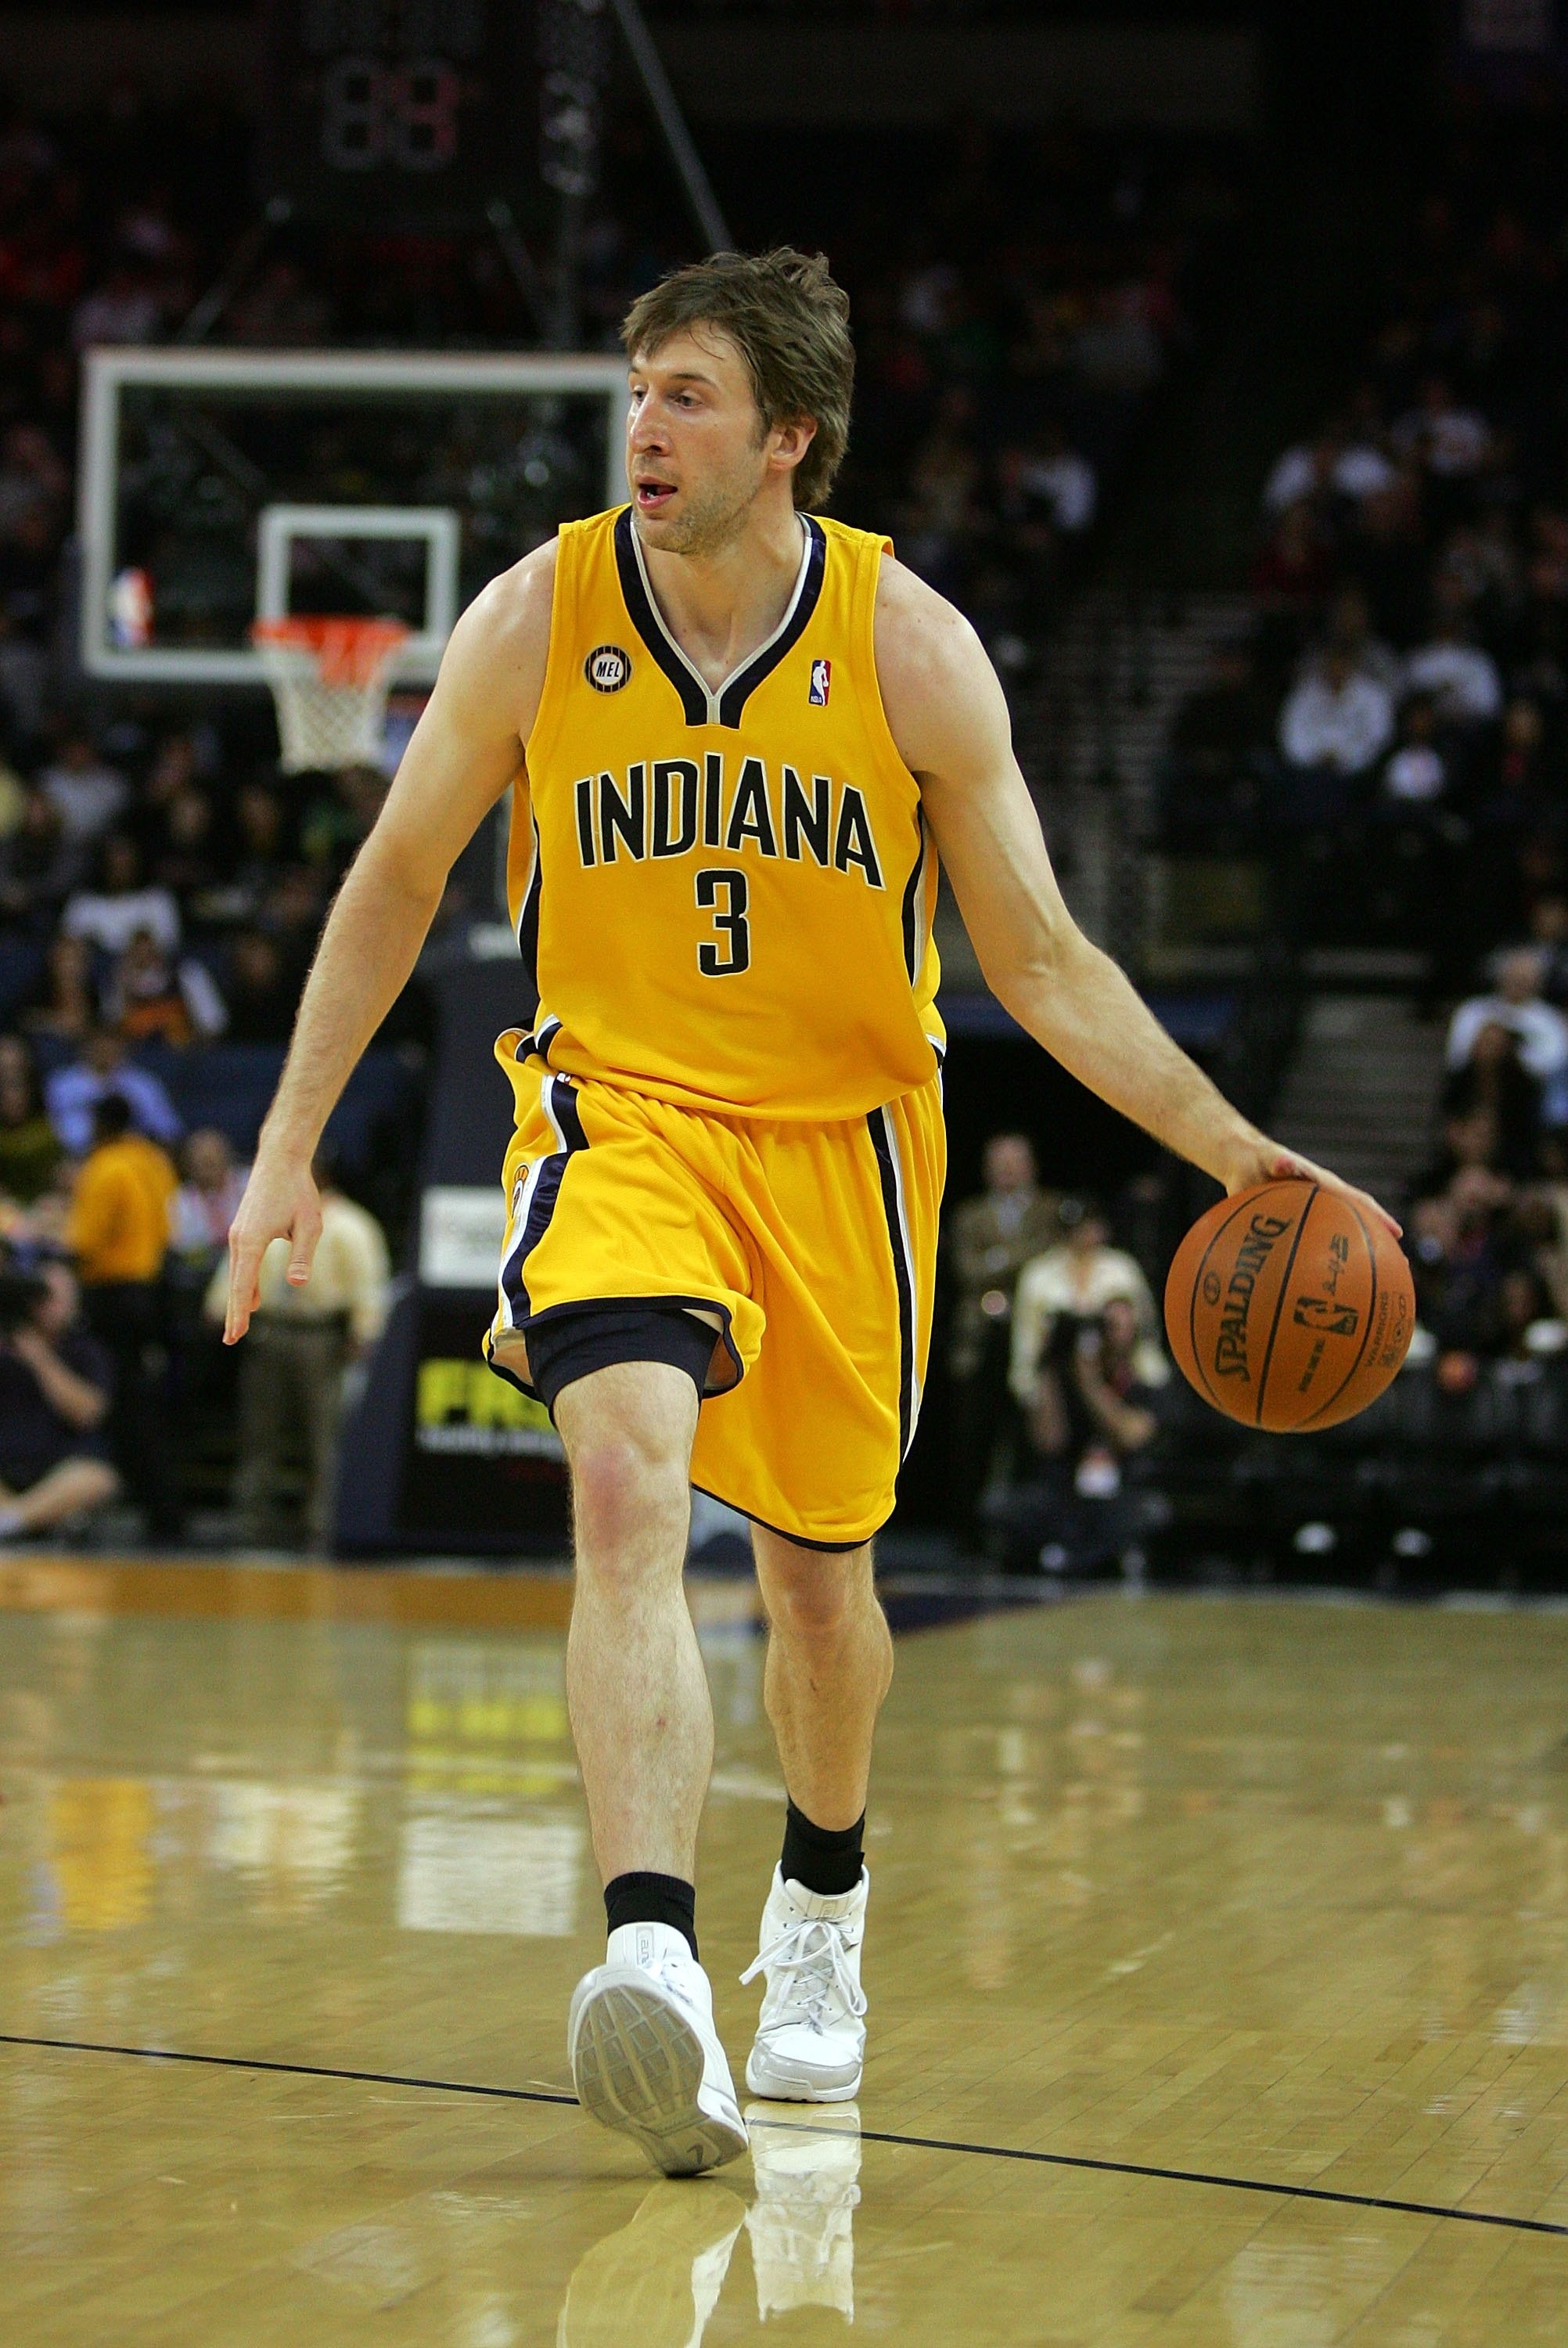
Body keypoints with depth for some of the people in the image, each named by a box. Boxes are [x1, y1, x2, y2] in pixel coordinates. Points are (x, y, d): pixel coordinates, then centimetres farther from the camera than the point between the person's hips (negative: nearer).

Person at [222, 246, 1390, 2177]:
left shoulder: (912, 651, -10)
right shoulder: (538, 619, -10)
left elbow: (1040, 961, -3)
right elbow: (396, 880, 4)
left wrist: (1228, 1148, -12)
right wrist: (289, 1141, 2)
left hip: (842, 1134, 1)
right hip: (618, 1111, -1)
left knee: (819, 1577, 13)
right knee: (630, 1491, -28)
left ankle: (820, 1912, 42)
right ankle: (652, 1961, -38)